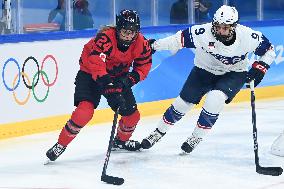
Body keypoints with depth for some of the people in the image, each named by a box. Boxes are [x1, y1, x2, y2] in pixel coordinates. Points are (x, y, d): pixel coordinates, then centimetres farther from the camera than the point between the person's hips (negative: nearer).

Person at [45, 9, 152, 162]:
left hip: (118, 76, 6)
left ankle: (121, 141, 37)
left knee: (132, 114, 5)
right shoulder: (105, 38, -34)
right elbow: (96, 64, -43)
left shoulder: (141, 44, -16)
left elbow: (143, 67, -3)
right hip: (90, 73, -6)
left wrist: (130, 79, -22)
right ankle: (60, 145, -12)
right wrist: (109, 88, -52)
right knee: (85, 110, -26)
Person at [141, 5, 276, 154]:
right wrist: (155, 45, -22)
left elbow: (268, 50, -12)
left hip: (233, 74, -1)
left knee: (215, 99, -27)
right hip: (205, 70, 1)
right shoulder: (203, 32, -30)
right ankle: (159, 132, 27)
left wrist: (258, 69, -22)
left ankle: (197, 137, -6)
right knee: (183, 102, 3)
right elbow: (180, 38, -19)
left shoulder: (247, 36, -28)